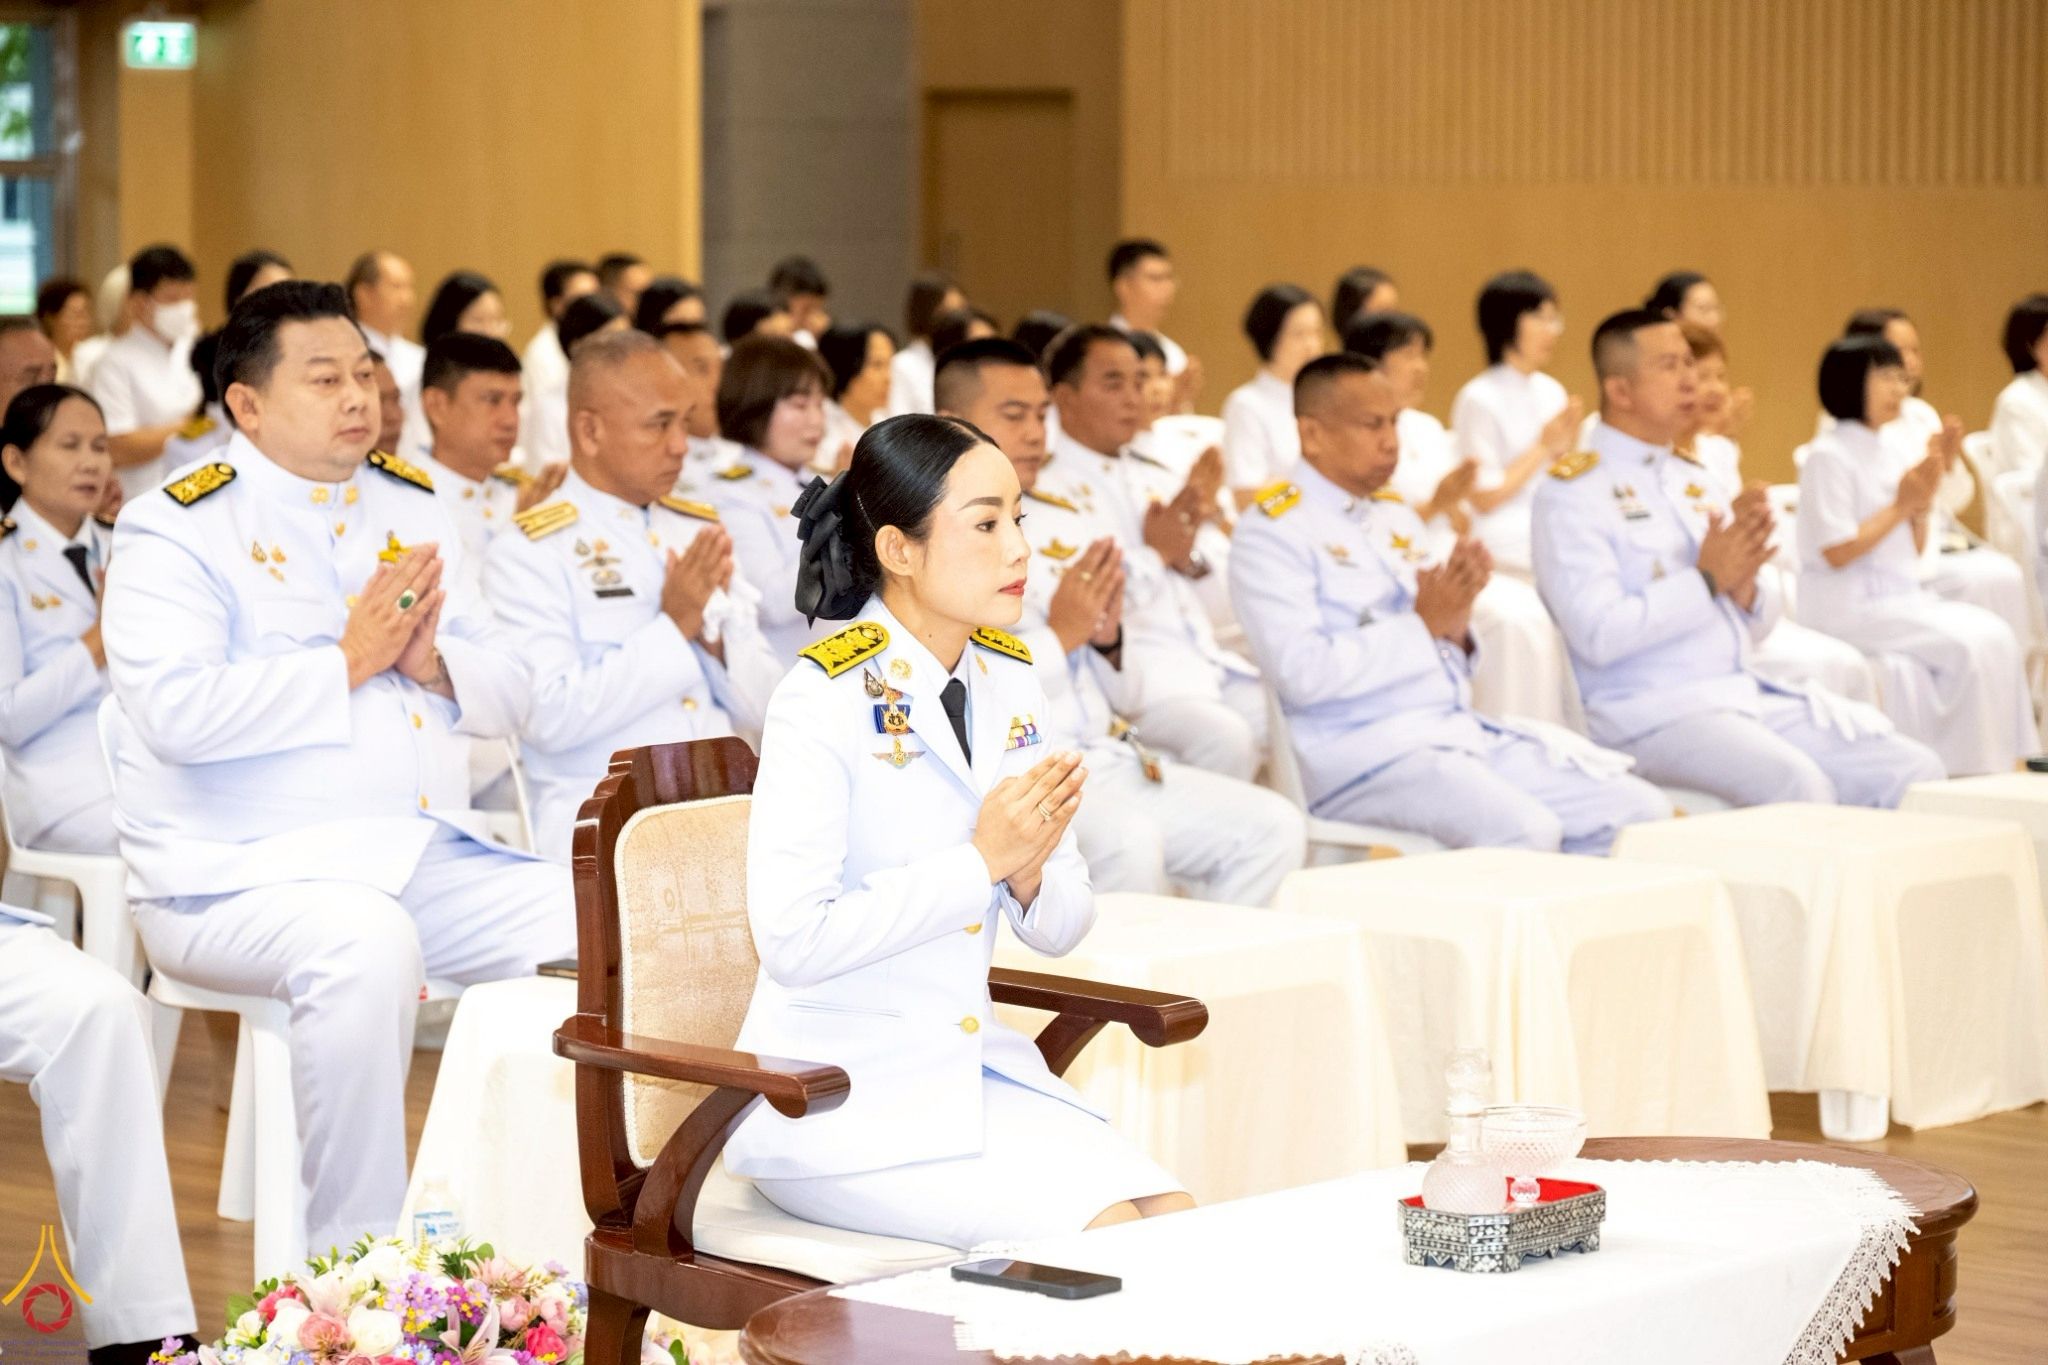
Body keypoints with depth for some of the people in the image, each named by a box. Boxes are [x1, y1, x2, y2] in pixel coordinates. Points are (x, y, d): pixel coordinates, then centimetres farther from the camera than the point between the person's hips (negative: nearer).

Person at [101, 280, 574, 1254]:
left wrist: (434, 663, -8)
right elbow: (177, 711, -19)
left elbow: (507, 692, 15)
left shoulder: (414, 507, 17)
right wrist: (349, 661, -14)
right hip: (244, 871, -6)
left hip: (425, 853, 7)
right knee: (367, 944, -37)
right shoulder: (177, 528, -3)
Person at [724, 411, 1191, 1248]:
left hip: (982, 1069, 7)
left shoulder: (1009, 678, 7)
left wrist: (1032, 873, -13)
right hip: (840, 1094, -7)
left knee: (1179, 1227, -14)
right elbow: (793, 938, -22)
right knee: (1100, 1236, -22)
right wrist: (981, 860, -21)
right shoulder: (823, 699, -14)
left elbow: (1059, 929, 10)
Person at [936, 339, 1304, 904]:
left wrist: (1107, 639, 0)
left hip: (1111, 754, 8)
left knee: (1274, 826, -7)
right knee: (1127, 841, -34)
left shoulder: (1059, 525, 19)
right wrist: (1059, 636, -14)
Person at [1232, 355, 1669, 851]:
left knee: (1642, 811, -7)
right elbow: (1301, 674, -17)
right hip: (1365, 750, -8)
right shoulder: (1274, 531, -4)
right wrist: (1420, 624, -13)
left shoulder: (1396, 520, 18)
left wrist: (1455, 627, -1)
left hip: (1462, 730, 8)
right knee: (1525, 832, -32)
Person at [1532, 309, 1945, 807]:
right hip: (1652, 711, -7)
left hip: (1743, 690, 7)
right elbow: (1597, 634, -17)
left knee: (1914, 769, -8)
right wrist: (1707, 579, -13)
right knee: (1799, 787, -32)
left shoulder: (1690, 480, 17)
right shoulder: (1573, 492, -4)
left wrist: (1744, 584, -3)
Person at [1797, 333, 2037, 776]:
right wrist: (1900, 506, -12)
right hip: (1851, 605, -8)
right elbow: (1836, 552, -16)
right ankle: (1966, 769, -14)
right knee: (1971, 645, -22)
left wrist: (1923, 502, -1)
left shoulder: (1883, 453, 14)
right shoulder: (1828, 456, -10)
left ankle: (2002, 763, -14)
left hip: (1900, 597, 8)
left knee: (1995, 635, -12)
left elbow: (1911, 552, 16)